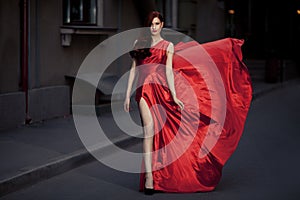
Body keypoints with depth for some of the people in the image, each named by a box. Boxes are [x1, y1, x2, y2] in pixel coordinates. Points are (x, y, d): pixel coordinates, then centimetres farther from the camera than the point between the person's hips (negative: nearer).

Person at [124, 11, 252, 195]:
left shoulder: (168, 46, 7)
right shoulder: (139, 44, 10)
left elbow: (168, 71, -2)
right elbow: (134, 69, 10)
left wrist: (174, 96, -12)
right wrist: (128, 95, 6)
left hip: (161, 90, 1)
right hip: (144, 91, 0)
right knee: (149, 130, -13)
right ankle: (149, 175, -17)